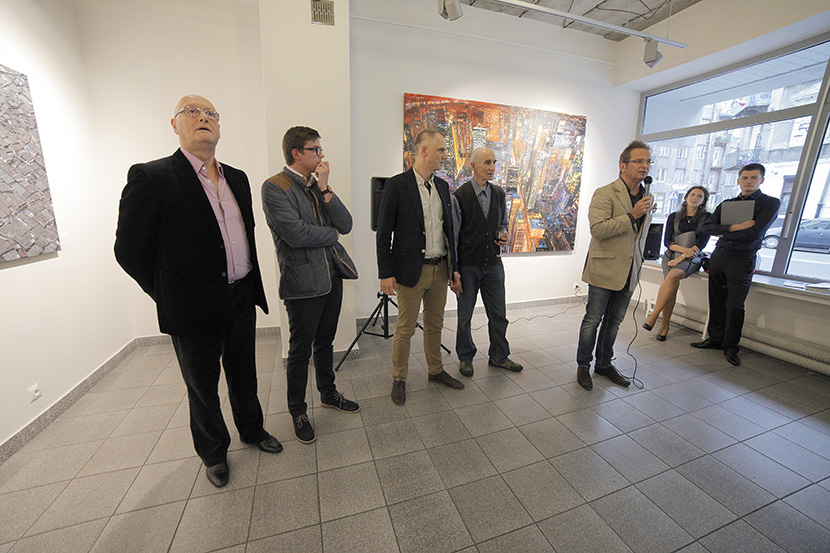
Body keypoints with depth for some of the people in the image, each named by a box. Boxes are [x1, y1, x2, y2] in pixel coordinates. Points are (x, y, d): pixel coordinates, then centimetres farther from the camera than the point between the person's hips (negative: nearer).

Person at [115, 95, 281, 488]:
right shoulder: (151, 177, -11)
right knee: (203, 388, 16)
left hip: (242, 302, 5)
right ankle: (213, 452, 40)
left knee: (244, 377, 22)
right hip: (195, 310, -4)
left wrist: (248, 286, 11)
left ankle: (252, 429, 46)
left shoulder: (237, 178, 8)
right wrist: (171, 297, -3)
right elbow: (129, 250, -9)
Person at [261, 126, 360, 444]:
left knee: (325, 342, 20)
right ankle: (298, 412, 28)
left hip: (332, 276, 7)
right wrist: (331, 233, -5)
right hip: (303, 281, -7)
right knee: (300, 351, 7)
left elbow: (346, 225, 3)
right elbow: (296, 234, -21)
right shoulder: (275, 187, -9)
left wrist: (325, 189, -7)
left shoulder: (318, 185, 12)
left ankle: (328, 393, 40)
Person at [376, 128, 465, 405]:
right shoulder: (397, 185, -8)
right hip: (412, 270, -6)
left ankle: (436, 370, 36)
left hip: (440, 269, 6)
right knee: (405, 329, 6)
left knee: (435, 325, 18)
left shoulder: (442, 186, 11)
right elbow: (384, 233, -9)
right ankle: (399, 379, 26)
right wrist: (385, 273, -12)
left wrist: (454, 267, 12)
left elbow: (449, 229, 15)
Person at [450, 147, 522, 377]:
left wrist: (503, 234, -3)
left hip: (494, 264, 5)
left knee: (498, 315, 13)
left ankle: (499, 356, 34)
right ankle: (465, 357, 31)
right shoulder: (459, 196, -9)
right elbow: (452, 236, -9)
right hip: (468, 266, -4)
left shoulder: (499, 194, 7)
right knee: (464, 316, 10)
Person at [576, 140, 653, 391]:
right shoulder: (605, 194, -9)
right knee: (593, 321, 2)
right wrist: (631, 216, -23)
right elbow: (598, 229, -20)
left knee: (614, 322, 15)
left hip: (628, 273, 7)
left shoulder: (646, 197, 14)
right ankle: (583, 365, 18)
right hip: (604, 270, -7)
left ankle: (604, 364, 30)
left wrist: (638, 265, 23)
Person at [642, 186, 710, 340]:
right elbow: (667, 241, 4)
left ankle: (653, 316, -31)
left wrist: (682, 257, -16)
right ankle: (665, 324, -17)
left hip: (692, 258, -2)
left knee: (673, 276, -34)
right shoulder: (674, 217, 12)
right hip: (671, 255, 2)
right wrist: (683, 249, -15)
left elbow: (702, 242, -4)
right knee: (673, 284, -24)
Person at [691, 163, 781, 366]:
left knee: (734, 305, -4)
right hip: (718, 256, 4)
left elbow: (754, 233, -13)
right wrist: (732, 228, -15)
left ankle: (730, 347, 9)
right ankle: (716, 339, 19)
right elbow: (707, 227, -1)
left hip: (742, 259, -4)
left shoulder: (771, 203, 1)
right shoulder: (726, 203, 13)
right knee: (716, 302, 8)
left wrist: (724, 233, -4)